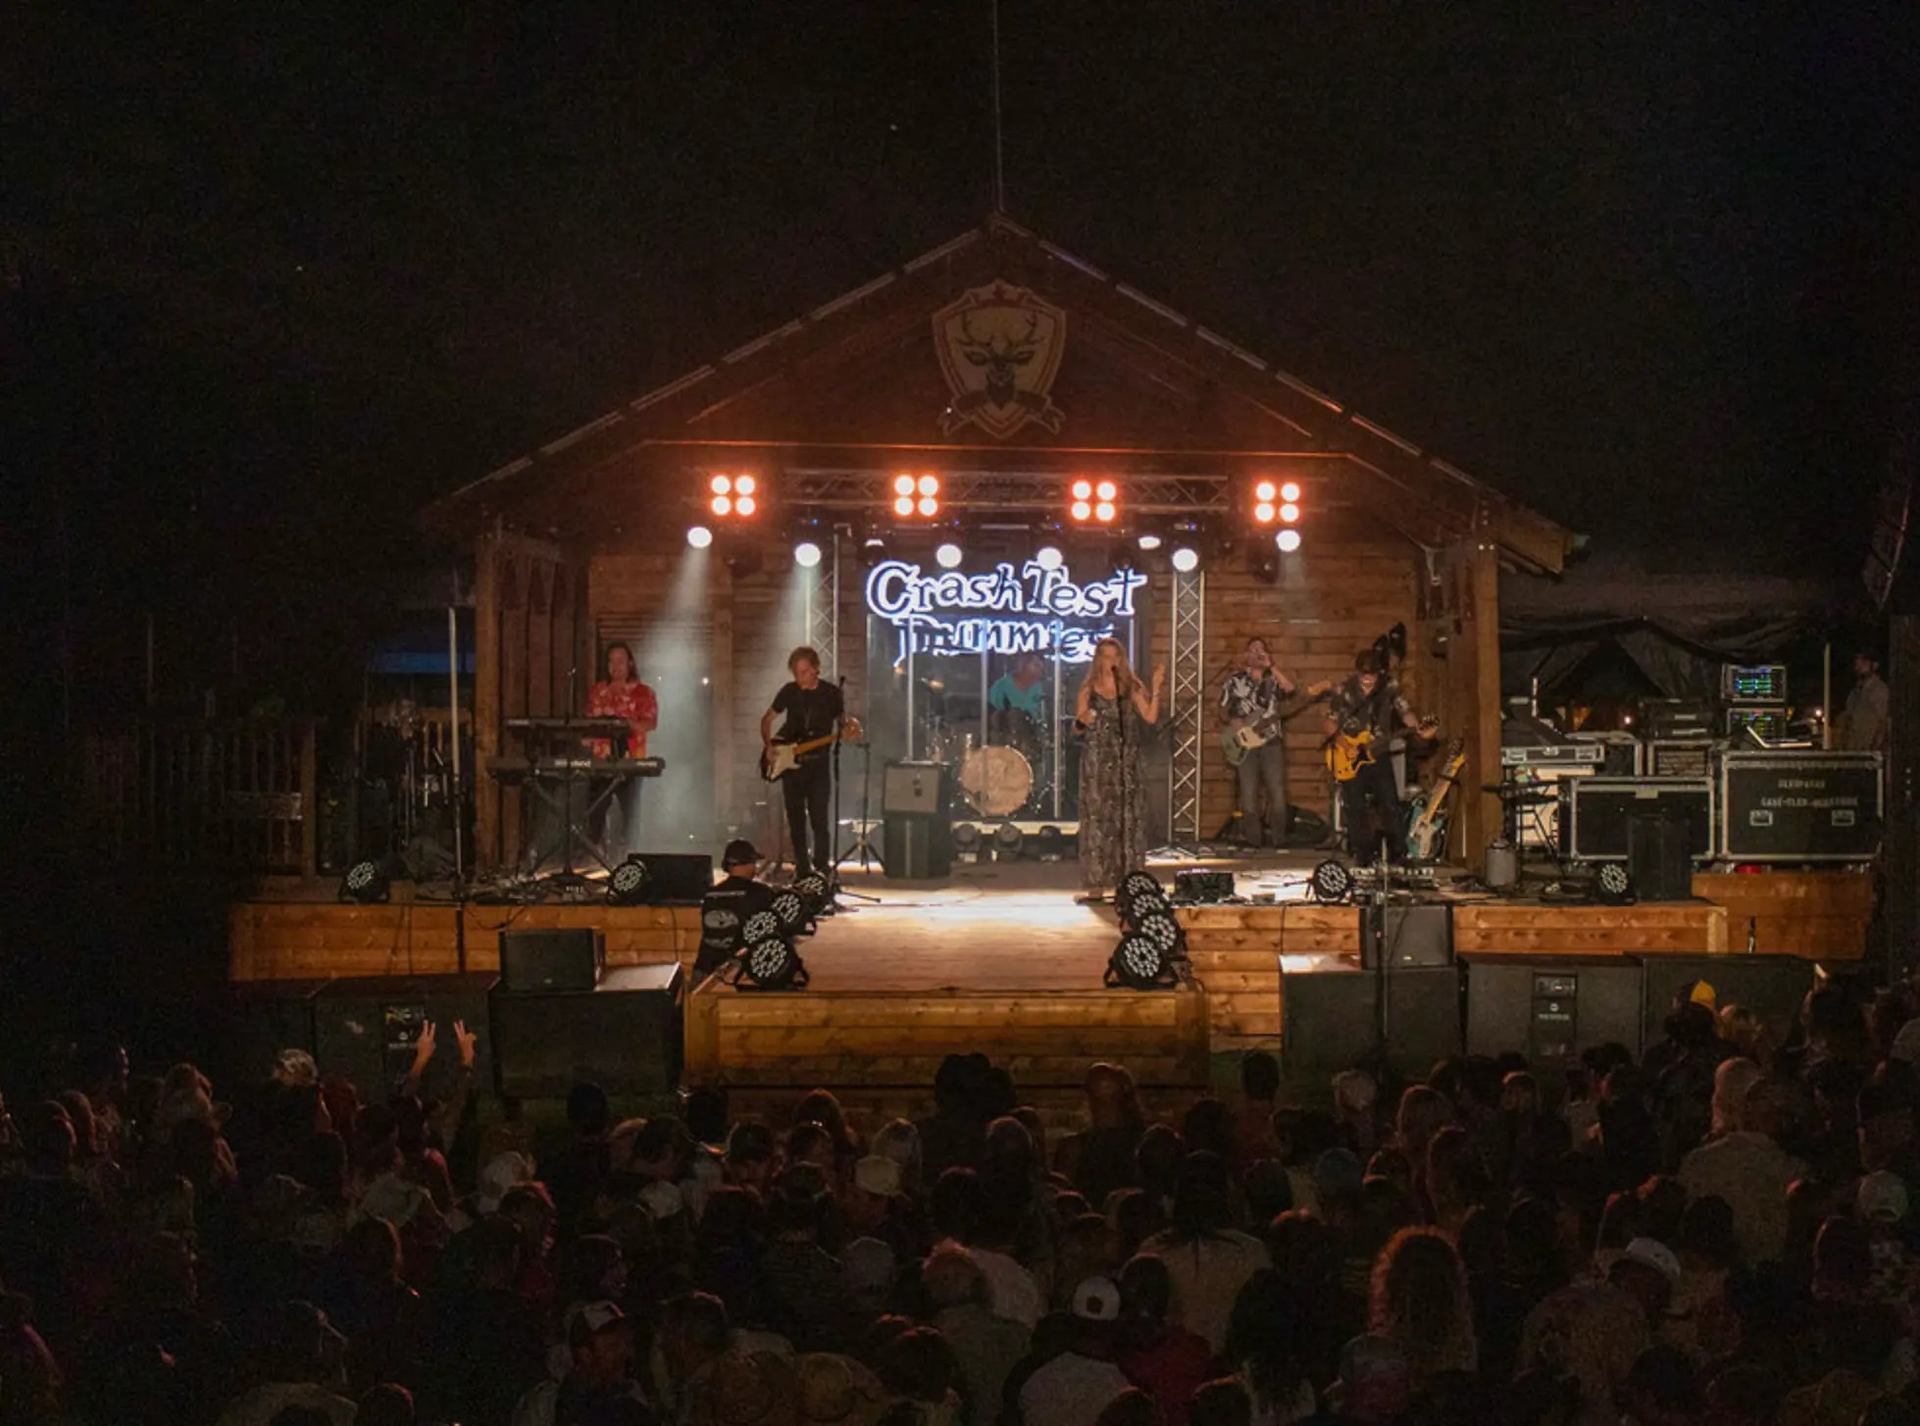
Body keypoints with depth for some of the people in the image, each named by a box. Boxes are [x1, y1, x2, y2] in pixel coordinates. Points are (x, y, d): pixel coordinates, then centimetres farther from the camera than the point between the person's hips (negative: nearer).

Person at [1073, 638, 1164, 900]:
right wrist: (1083, 722, -15)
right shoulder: (1089, 689, 5)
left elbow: (1151, 717, -4)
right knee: (1097, 819, -4)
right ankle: (1097, 885, -3)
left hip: (1126, 762, 2)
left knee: (1128, 819, 0)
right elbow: (1078, 725, 6)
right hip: (1097, 762, -1)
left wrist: (1156, 688, -11)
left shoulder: (1130, 688, 7)